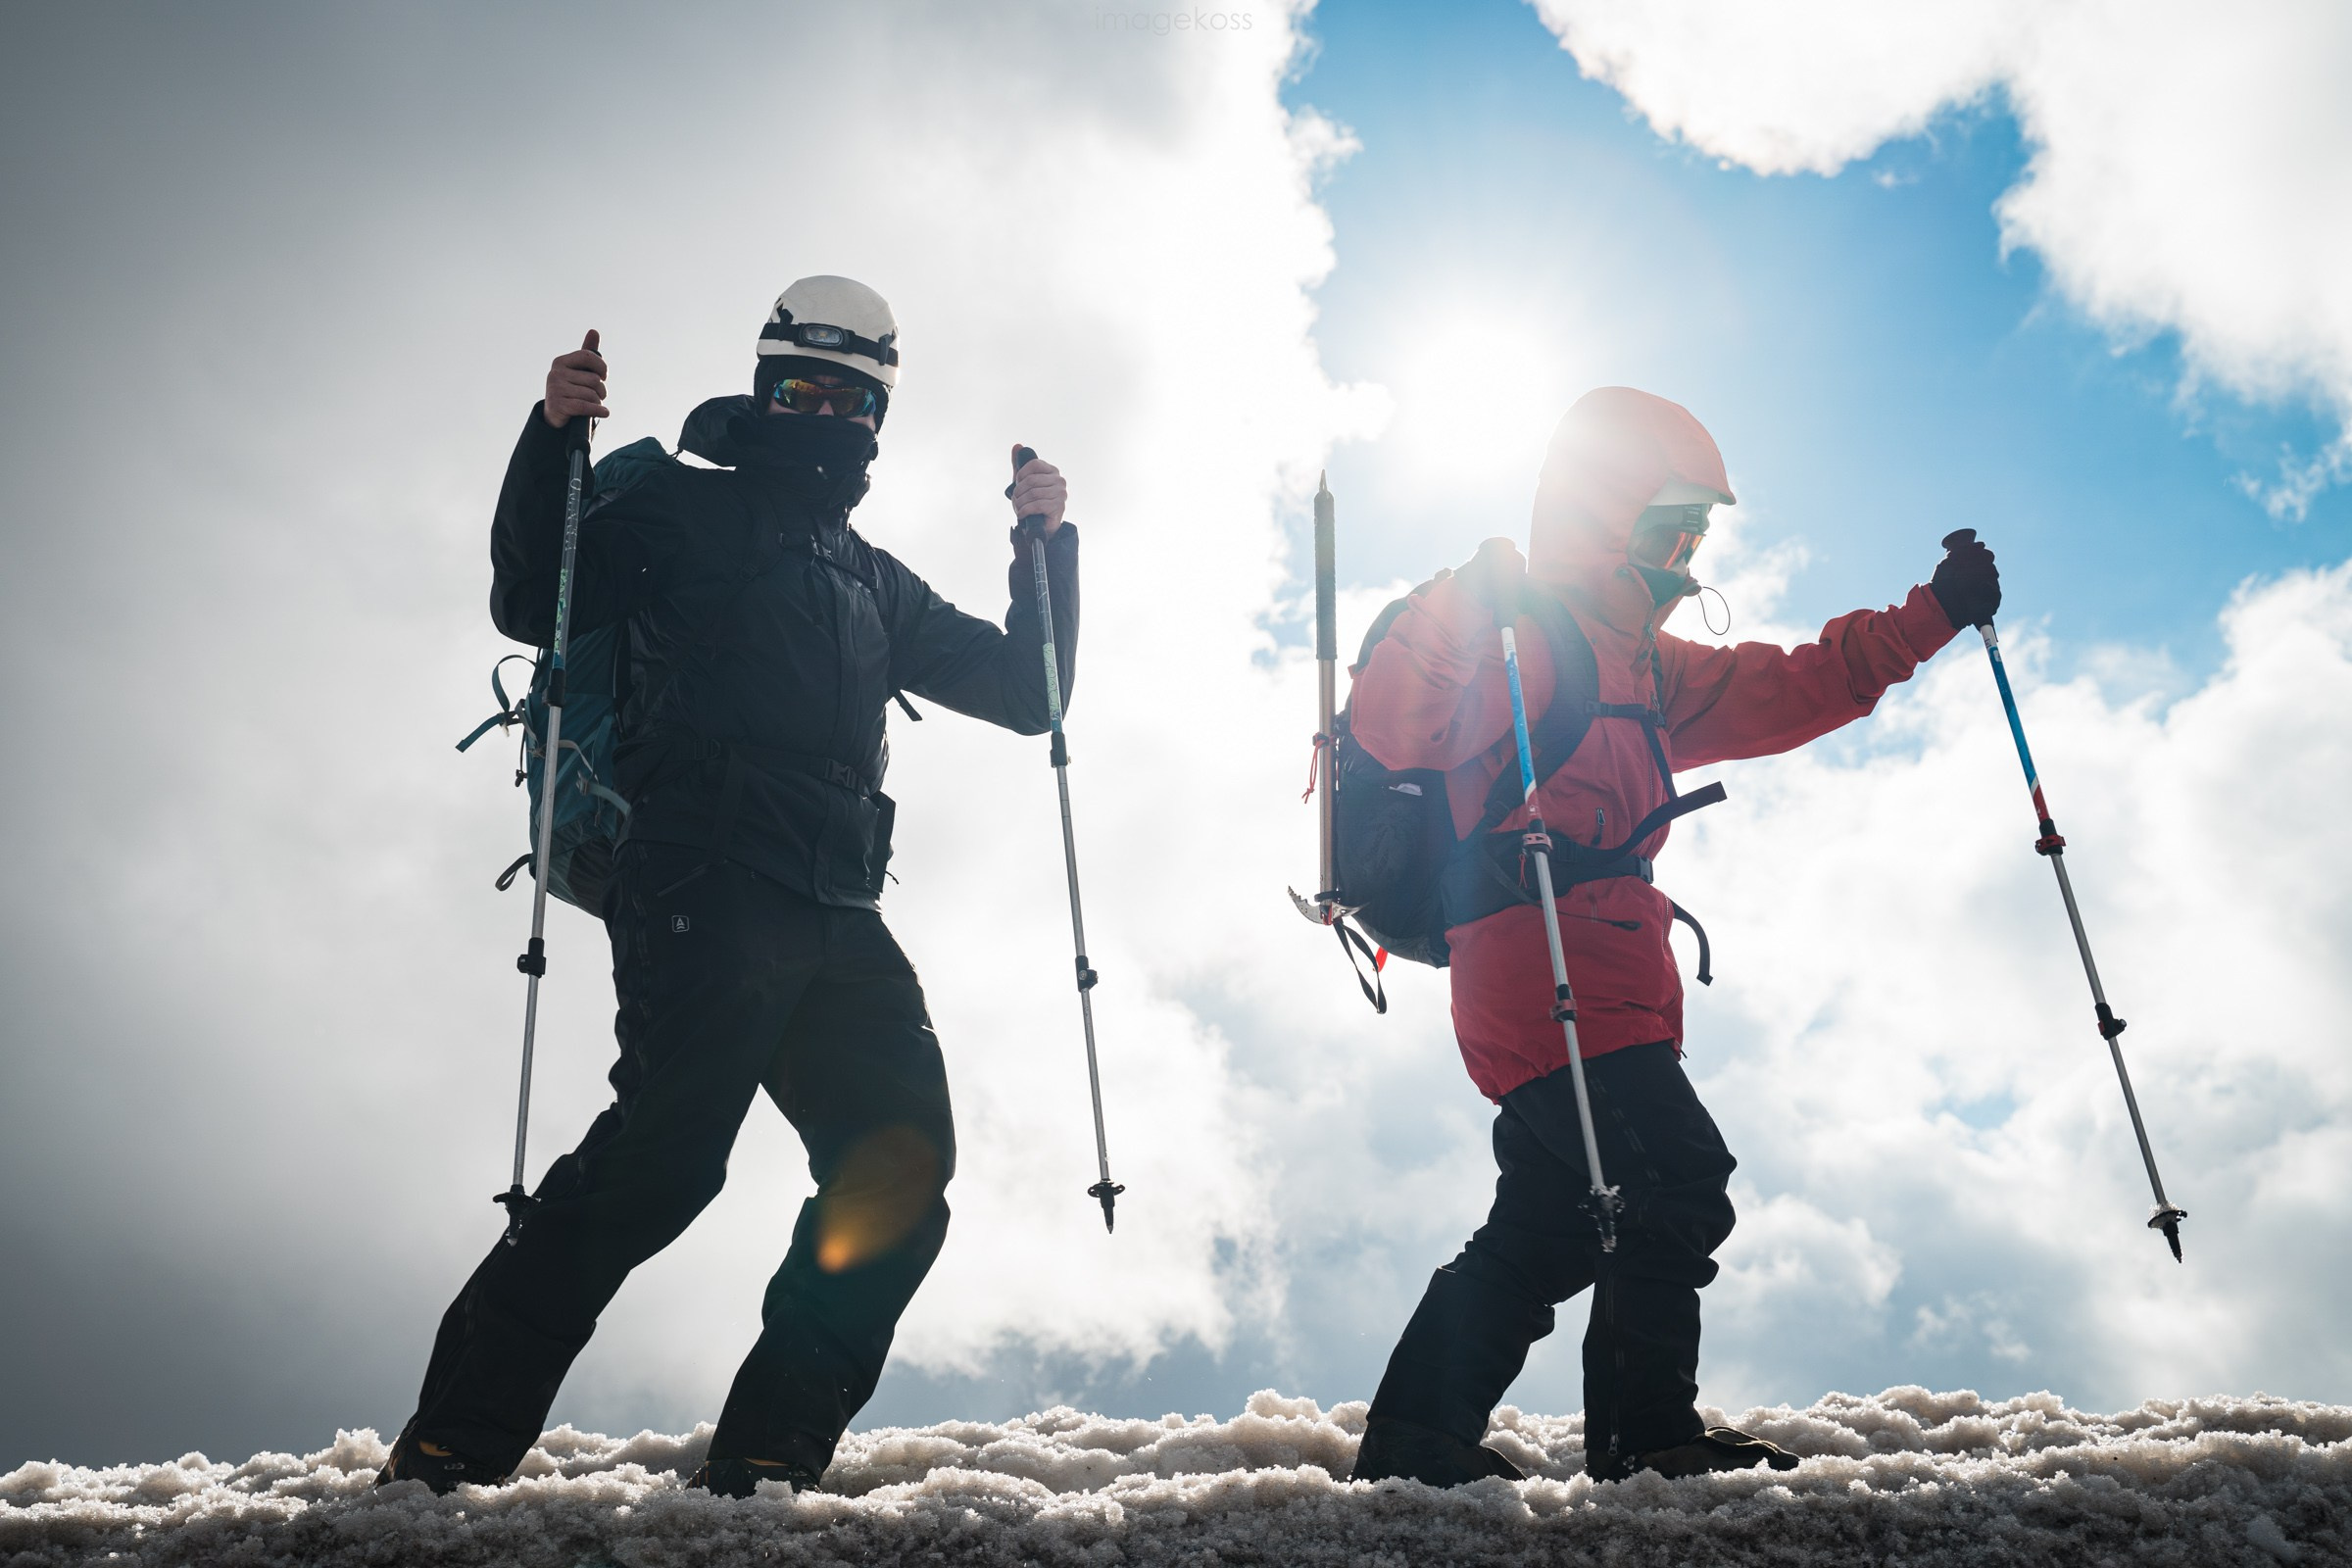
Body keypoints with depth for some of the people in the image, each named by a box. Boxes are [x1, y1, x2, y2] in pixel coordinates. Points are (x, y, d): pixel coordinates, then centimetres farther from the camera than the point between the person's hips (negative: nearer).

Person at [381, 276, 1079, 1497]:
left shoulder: (877, 582, 29)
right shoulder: (683, 511, 15)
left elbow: (1024, 694, 28)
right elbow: (532, 604, 4)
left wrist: (1046, 548, 17)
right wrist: (552, 439, -6)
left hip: (837, 915, 6)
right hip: (702, 885, -6)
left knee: (904, 1166, -5)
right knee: (668, 1148, -21)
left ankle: (766, 1456, 1)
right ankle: (453, 1443, -12)